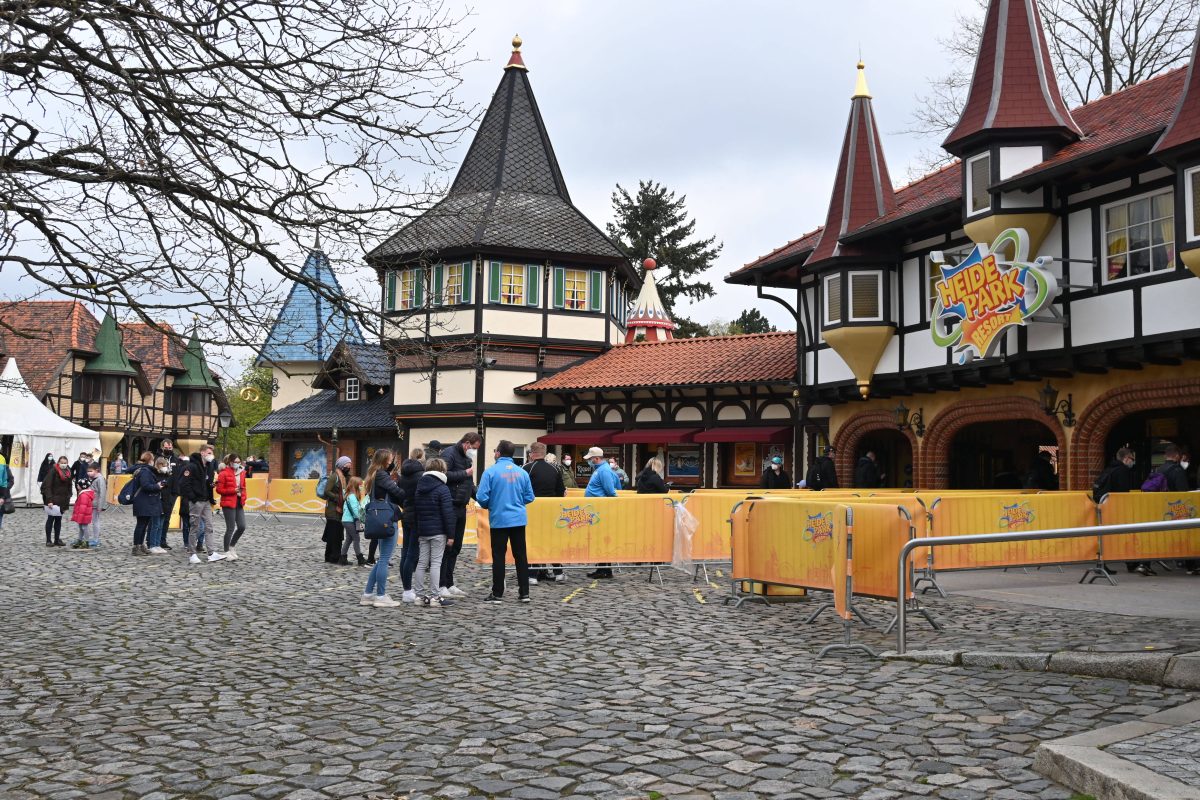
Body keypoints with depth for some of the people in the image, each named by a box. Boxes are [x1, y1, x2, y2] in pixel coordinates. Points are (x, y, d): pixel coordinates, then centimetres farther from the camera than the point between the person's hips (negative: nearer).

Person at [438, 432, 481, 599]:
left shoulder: (467, 458, 19)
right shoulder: (449, 454, -9)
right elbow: (443, 475, -24)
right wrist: (465, 473, -15)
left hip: (460, 508, 9)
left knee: (455, 547, 12)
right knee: (446, 546, -6)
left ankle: (449, 584, 19)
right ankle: (441, 586, -1)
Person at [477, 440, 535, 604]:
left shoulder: (491, 472, -10)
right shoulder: (522, 472, 1)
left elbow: (482, 497, -12)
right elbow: (529, 497, 6)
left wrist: (488, 506, 9)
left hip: (499, 519, -3)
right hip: (519, 519, 3)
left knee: (498, 557, 4)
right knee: (520, 556, 10)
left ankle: (497, 594, 8)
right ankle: (524, 593, 12)